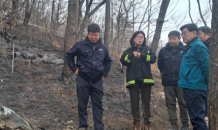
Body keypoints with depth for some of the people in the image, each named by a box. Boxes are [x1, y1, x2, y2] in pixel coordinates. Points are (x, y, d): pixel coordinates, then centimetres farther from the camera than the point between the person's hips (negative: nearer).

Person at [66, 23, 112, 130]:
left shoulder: (103, 48, 6)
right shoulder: (80, 45, -4)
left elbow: (108, 61, 22)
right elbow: (69, 56, 6)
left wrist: (104, 73, 11)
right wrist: (74, 68, -2)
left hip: (97, 81, 2)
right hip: (83, 80, -2)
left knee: (98, 105, 4)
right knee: (82, 105, 5)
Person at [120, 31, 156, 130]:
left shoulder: (147, 49, 9)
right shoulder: (129, 50, 9)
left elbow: (153, 58, -6)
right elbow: (123, 61, -4)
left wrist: (142, 56, -19)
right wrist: (131, 55, -19)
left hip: (145, 79, 0)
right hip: (133, 79, 0)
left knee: (146, 101, 6)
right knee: (134, 101, 5)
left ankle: (147, 121, 16)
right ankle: (137, 122, 14)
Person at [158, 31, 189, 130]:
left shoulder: (185, 50, -7)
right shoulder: (163, 51, 2)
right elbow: (160, 65, 13)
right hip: (168, 82, 3)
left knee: (183, 103, 7)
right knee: (170, 104, 8)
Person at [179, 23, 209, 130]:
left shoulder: (198, 46, -12)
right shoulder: (189, 47, 17)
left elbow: (207, 66, -18)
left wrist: (205, 83, -10)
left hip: (195, 88, -10)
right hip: (189, 87, 10)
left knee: (197, 117, -5)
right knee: (196, 117, 17)